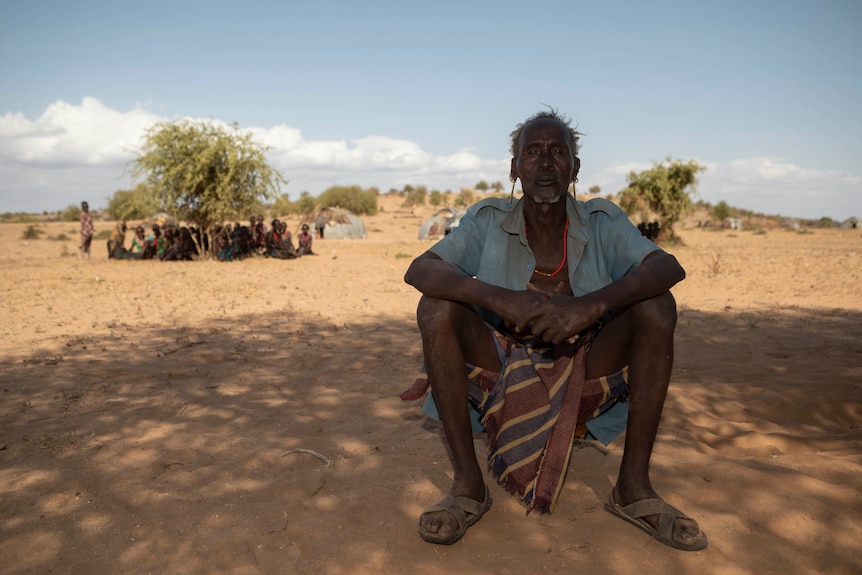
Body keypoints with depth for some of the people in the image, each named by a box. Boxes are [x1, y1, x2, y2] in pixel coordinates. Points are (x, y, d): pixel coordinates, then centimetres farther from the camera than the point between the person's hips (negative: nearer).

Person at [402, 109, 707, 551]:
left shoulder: (601, 222, -3)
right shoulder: (489, 221, -5)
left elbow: (670, 267, -18)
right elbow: (417, 270, -18)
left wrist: (592, 304, -36)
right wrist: (497, 297, -35)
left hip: (585, 375, 1)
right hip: (502, 368, 0)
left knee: (656, 305, -18)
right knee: (436, 307, -23)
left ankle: (633, 485, -14)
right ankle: (467, 483, -18)